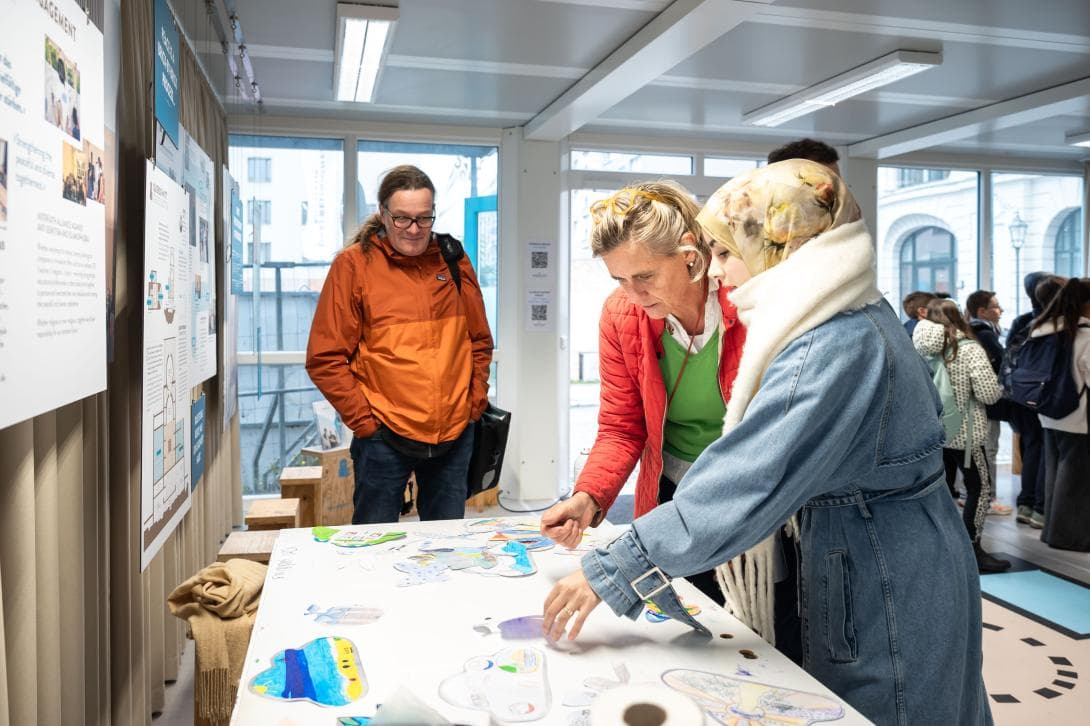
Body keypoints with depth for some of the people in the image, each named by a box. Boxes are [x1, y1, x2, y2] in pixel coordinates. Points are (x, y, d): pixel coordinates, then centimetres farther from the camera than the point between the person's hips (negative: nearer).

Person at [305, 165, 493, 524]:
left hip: (455, 434, 4)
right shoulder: (353, 264, -5)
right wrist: (363, 420, -9)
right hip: (384, 438, -3)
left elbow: (480, 342, 15)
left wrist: (475, 403, 6)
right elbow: (325, 359, -6)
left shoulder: (454, 261, 6)